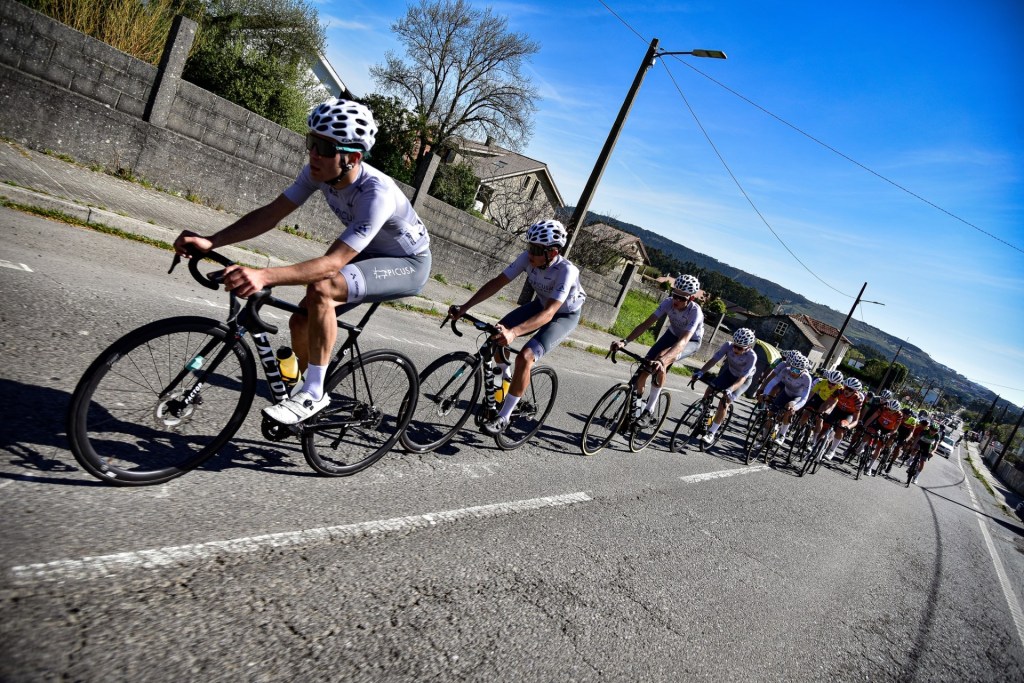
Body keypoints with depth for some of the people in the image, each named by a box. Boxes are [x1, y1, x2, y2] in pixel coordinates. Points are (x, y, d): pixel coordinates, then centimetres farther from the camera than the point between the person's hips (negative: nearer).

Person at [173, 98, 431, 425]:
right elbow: (270, 214, -11)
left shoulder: (377, 194, -36)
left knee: (321, 288, -32)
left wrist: (264, 276, -53)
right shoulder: (319, 171, -14)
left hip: (408, 264, -7)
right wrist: (209, 242, -23)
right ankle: (314, 394, 23)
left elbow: (332, 263, -41)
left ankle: (313, 393, -19)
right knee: (301, 322, -3)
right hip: (368, 255, 8)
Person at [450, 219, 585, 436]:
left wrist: (513, 332, -60)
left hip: (565, 314, -6)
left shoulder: (567, 270, -38)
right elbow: (497, 282, -22)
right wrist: (464, 308, -31)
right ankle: (506, 383, 15)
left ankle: (503, 417, -11)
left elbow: (548, 313, -47)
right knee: (497, 334, -12)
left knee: (525, 357, -25)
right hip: (541, 304, 6)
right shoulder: (528, 258, -23)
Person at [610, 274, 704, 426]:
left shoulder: (695, 312, -36)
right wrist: (624, 341, -41)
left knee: (660, 363, -34)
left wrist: (662, 360, -64)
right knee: (643, 369, -12)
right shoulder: (668, 302, -25)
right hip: (672, 335, 5)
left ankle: (649, 410, -21)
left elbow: (683, 341, -48)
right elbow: (645, 324, -27)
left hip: (691, 341, -5)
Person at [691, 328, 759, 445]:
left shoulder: (752, 356, -35)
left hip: (743, 380, -4)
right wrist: (700, 372, -43)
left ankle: (711, 433, -9)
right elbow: (713, 359, -29)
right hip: (728, 372, 4)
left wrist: (729, 390, -54)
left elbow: (742, 378, -38)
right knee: (709, 391, -15)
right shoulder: (728, 346, -26)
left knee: (724, 401, -20)